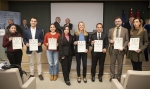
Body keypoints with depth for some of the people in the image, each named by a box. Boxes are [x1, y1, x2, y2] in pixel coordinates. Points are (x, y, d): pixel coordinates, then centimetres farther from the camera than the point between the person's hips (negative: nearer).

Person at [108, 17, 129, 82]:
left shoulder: (125, 30, 2)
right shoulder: (111, 30, 9)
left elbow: (127, 40, 0)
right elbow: (108, 38, 14)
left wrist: (123, 47, -14)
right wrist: (110, 40, -9)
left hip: (120, 49, -2)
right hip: (112, 49, 2)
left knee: (120, 64, 8)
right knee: (112, 63, 9)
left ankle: (119, 77, 22)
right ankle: (112, 76, 22)